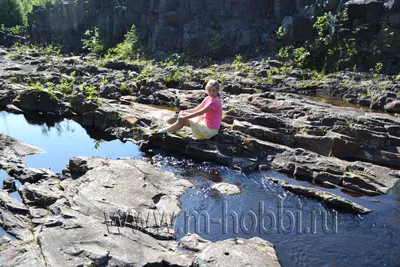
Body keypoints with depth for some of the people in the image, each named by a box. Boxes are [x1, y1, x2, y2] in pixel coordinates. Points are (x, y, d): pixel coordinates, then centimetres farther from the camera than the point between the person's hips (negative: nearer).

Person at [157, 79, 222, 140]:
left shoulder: (216, 101, -22)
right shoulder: (208, 99, 7)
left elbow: (200, 112, -25)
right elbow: (197, 109, 8)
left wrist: (185, 117, -22)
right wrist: (183, 112, -5)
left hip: (210, 129, -9)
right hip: (205, 123, 9)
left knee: (182, 120, -6)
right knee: (182, 115, 8)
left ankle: (167, 130, 12)